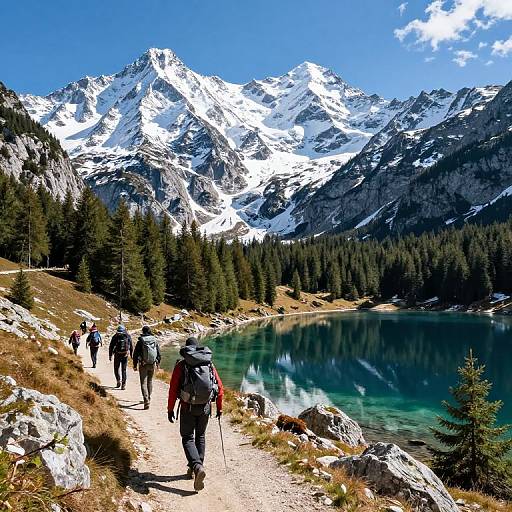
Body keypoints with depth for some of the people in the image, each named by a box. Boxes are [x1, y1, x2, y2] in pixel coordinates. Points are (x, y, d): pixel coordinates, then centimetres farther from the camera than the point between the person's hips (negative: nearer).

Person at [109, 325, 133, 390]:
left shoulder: (115, 337, -2)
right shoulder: (128, 336, 3)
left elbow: (111, 347, -1)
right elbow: (131, 346, 8)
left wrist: (110, 356, 3)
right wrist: (131, 355, 16)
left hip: (117, 355, -2)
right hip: (125, 355, 2)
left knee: (116, 369, 17)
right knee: (124, 370, 6)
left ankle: (118, 381, 5)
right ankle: (123, 385, 2)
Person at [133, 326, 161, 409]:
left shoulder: (140, 341, -9)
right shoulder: (155, 340, 1)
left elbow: (136, 354, -7)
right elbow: (158, 352, 8)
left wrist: (135, 365, 2)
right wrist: (158, 362, 21)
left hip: (143, 365, -4)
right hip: (152, 364, 4)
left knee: (143, 382, -2)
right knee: (150, 381, 20)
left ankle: (146, 400, -16)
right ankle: (148, 398, 32)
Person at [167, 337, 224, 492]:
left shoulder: (181, 365, -4)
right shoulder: (209, 364, 5)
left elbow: (173, 389, -7)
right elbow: (220, 388, 5)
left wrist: (170, 409, 2)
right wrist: (219, 407, 15)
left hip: (188, 408, -3)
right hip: (205, 407, 3)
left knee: (188, 438, 5)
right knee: (200, 436, 21)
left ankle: (197, 467, -16)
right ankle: (196, 467, 25)